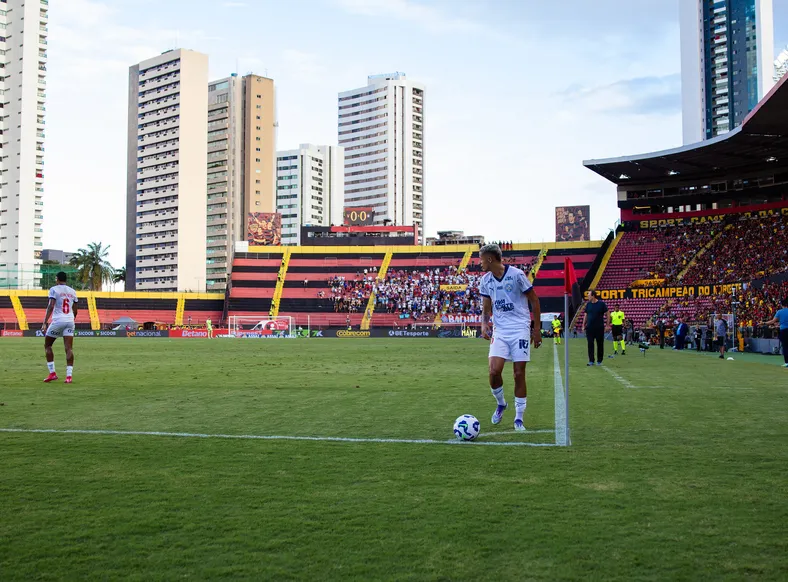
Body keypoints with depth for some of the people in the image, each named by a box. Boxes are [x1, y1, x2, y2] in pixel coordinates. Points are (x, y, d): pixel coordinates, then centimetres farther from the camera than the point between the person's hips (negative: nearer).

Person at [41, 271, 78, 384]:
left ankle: (52, 373, 7)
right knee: (69, 348, -1)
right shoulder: (72, 291, 15)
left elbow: (51, 306, -12)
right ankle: (69, 375, -10)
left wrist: (45, 322, -16)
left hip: (57, 320, -4)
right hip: (70, 321, 4)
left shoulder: (54, 289, -1)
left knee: (47, 345, 12)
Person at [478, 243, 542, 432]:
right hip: (499, 331, 4)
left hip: (520, 329, -3)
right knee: (494, 371, -11)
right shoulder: (485, 280, 5)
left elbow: (534, 300, -3)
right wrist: (484, 323, -6)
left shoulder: (516, 275, -10)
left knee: (519, 374, -2)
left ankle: (519, 418, 10)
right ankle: (500, 404, 18)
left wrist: (537, 329, -4)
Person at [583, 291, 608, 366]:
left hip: (599, 328, -2)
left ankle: (599, 361, 13)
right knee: (590, 344, -1)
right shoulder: (588, 304, 7)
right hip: (589, 328, 2)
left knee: (600, 344, 4)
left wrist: (607, 325, -5)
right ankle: (591, 361, 2)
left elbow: (607, 315, 0)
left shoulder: (601, 304, -3)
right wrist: (583, 325, 9)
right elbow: (585, 315, 14)